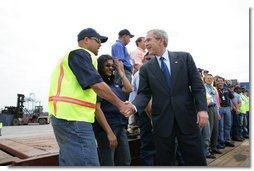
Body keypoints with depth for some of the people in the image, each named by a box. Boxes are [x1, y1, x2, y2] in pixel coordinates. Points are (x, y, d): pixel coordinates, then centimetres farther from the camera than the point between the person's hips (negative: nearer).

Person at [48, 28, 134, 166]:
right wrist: (120, 104, -13)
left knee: (70, 163, 15)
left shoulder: (73, 55, 26)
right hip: (73, 116, -11)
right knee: (88, 164, -10)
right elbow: (96, 84, -18)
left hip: (66, 115, 11)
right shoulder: (80, 54, -7)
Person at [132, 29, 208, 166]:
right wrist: (134, 106, -20)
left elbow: (197, 85, 2)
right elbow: (144, 93, 0)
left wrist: (202, 108, -8)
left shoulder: (184, 57, 4)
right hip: (162, 120, 1)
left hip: (186, 116, 0)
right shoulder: (146, 68, 6)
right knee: (163, 161, 10)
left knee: (196, 159, 8)